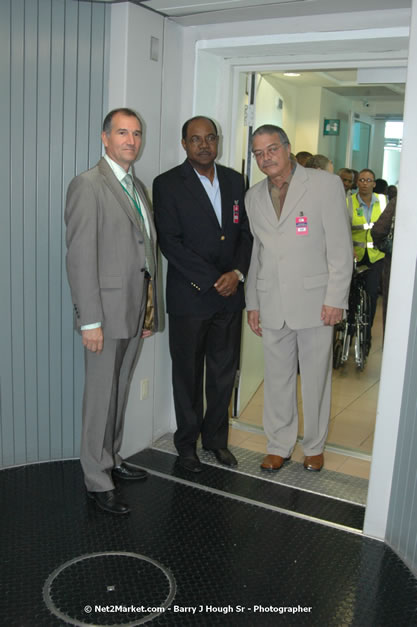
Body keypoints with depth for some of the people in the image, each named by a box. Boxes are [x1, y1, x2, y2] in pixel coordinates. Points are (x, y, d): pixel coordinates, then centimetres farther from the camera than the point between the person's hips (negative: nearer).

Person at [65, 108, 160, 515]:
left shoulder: (138, 187, 16)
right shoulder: (88, 185, -10)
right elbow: (80, 257, -16)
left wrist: (150, 310, 14)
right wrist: (89, 320, -19)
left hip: (136, 310, 8)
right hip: (106, 312, -7)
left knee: (119, 391, 18)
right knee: (101, 397, 2)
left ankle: (112, 460, 33)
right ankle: (97, 481, 16)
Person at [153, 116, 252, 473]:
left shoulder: (235, 181, 9)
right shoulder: (168, 184, -5)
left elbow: (246, 233, 9)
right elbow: (170, 243, -12)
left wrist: (237, 273, -8)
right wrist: (212, 280, -15)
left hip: (229, 295, 4)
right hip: (189, 297, -4)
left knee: (224, 373, 12)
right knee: (188, 374, 9)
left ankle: (216, 437, 31)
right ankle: (187, 442, 27)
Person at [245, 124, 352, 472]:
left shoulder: (326, 184, -3)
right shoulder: (254, 196, 11)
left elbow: (341, 248, -5)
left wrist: (336, 299, -10)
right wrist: (252, 303, 12)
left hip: (315, 300, -3)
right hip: (272, 305, 4)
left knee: (316, 378, 8)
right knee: (277, 378, 10)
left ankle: (315, 447, 26)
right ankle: (279, 446, 26)